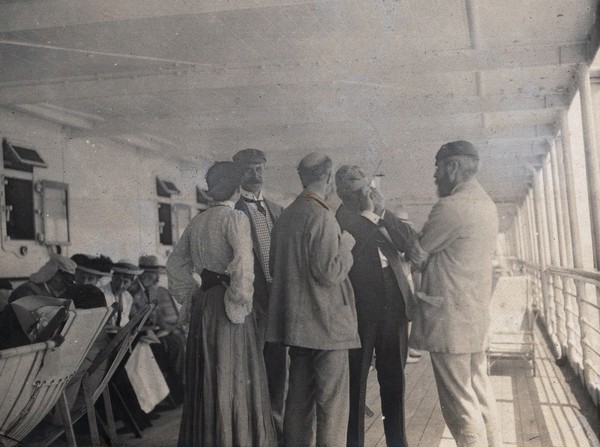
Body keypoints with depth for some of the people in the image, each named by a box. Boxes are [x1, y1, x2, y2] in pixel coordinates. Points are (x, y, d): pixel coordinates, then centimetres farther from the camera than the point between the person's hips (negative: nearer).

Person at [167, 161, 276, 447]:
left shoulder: (197, 222, 11)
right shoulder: (235, 218, -11)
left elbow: (175, 264, 18)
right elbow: (243, 265, -24)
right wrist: (239, 304, -14)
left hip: (203, 307, 7)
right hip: (226, 308, -7)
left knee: (205, 380, 15)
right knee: (232, 382, 0)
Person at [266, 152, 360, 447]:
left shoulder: (285, 216, 9)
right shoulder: (322, 217, -15)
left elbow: (273, 266, 17)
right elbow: (329, 272, -20)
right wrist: (345, 246, -5)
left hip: (296, 322, 8)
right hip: (327, 323, -8)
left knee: (299, 398, 16)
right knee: (332, 402, 0)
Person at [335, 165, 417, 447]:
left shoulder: (384, 217, 13)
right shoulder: (339, 220, -5)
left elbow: (412, 243, 1)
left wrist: (383, 214, -7)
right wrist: (370, 215, -12)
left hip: (393, 307, 6)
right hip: (360, 308, -6)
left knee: (393, 381, 14)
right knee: (356, 382, 3)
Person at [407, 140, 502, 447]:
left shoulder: (450, 206, -16)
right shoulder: (486, 204, 13)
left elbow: (417, 253, -9)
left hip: (450, 320, -9)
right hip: (477, 316, 10)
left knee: (460, 405, -3)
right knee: (480, 395, 17)